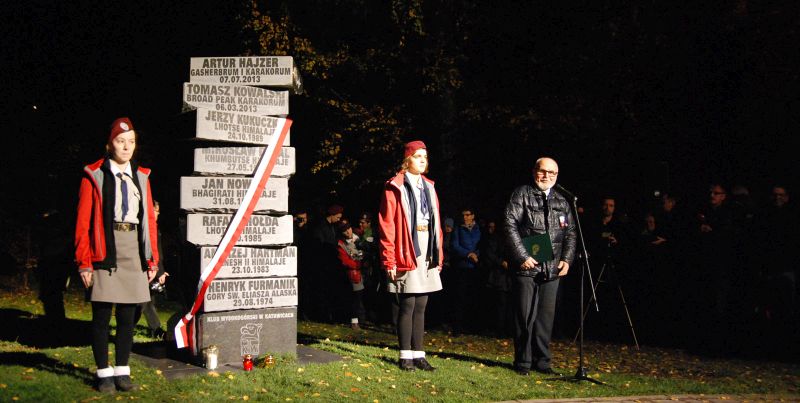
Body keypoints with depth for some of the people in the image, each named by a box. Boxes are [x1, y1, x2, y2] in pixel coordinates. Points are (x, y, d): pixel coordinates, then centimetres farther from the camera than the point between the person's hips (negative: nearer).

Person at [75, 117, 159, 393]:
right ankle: (104, 373, 12)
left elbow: (149, 219, 11)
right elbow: (83, 222, -3)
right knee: (102, 314, 2)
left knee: (127, 315, 8)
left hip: (135, 252, 4)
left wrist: (153, 259, 7)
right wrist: (84, 262, -8)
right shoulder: (94, 176, 0)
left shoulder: (141, 177, 12)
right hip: (105, 253, -4)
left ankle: (123, 371, 17)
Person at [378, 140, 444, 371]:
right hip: (406, 256, -6)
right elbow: (387, 226, -9)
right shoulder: (395, 188, -5)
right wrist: (389, 260, -13)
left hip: (427, 257, 6)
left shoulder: (429, 187, 15)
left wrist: (439, 255, 11)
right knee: (407, 306, -2)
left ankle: (418, 354, 15)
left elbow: (436, 224, 16)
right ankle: (405, 356, 7)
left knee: (420, 307, 9)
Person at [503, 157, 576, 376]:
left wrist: (566, 259, 4)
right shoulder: (521, 195, 0)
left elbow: (570, 233, 18)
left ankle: (542, 361, 17)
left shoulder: (561, 201, 15)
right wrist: (523, 256, -14)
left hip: (552, 268, 4)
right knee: (525, 316, 0)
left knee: (546, 316, 8)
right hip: (526, 267, -4)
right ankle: (523, 362, 10)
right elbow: (510, 226, -8)